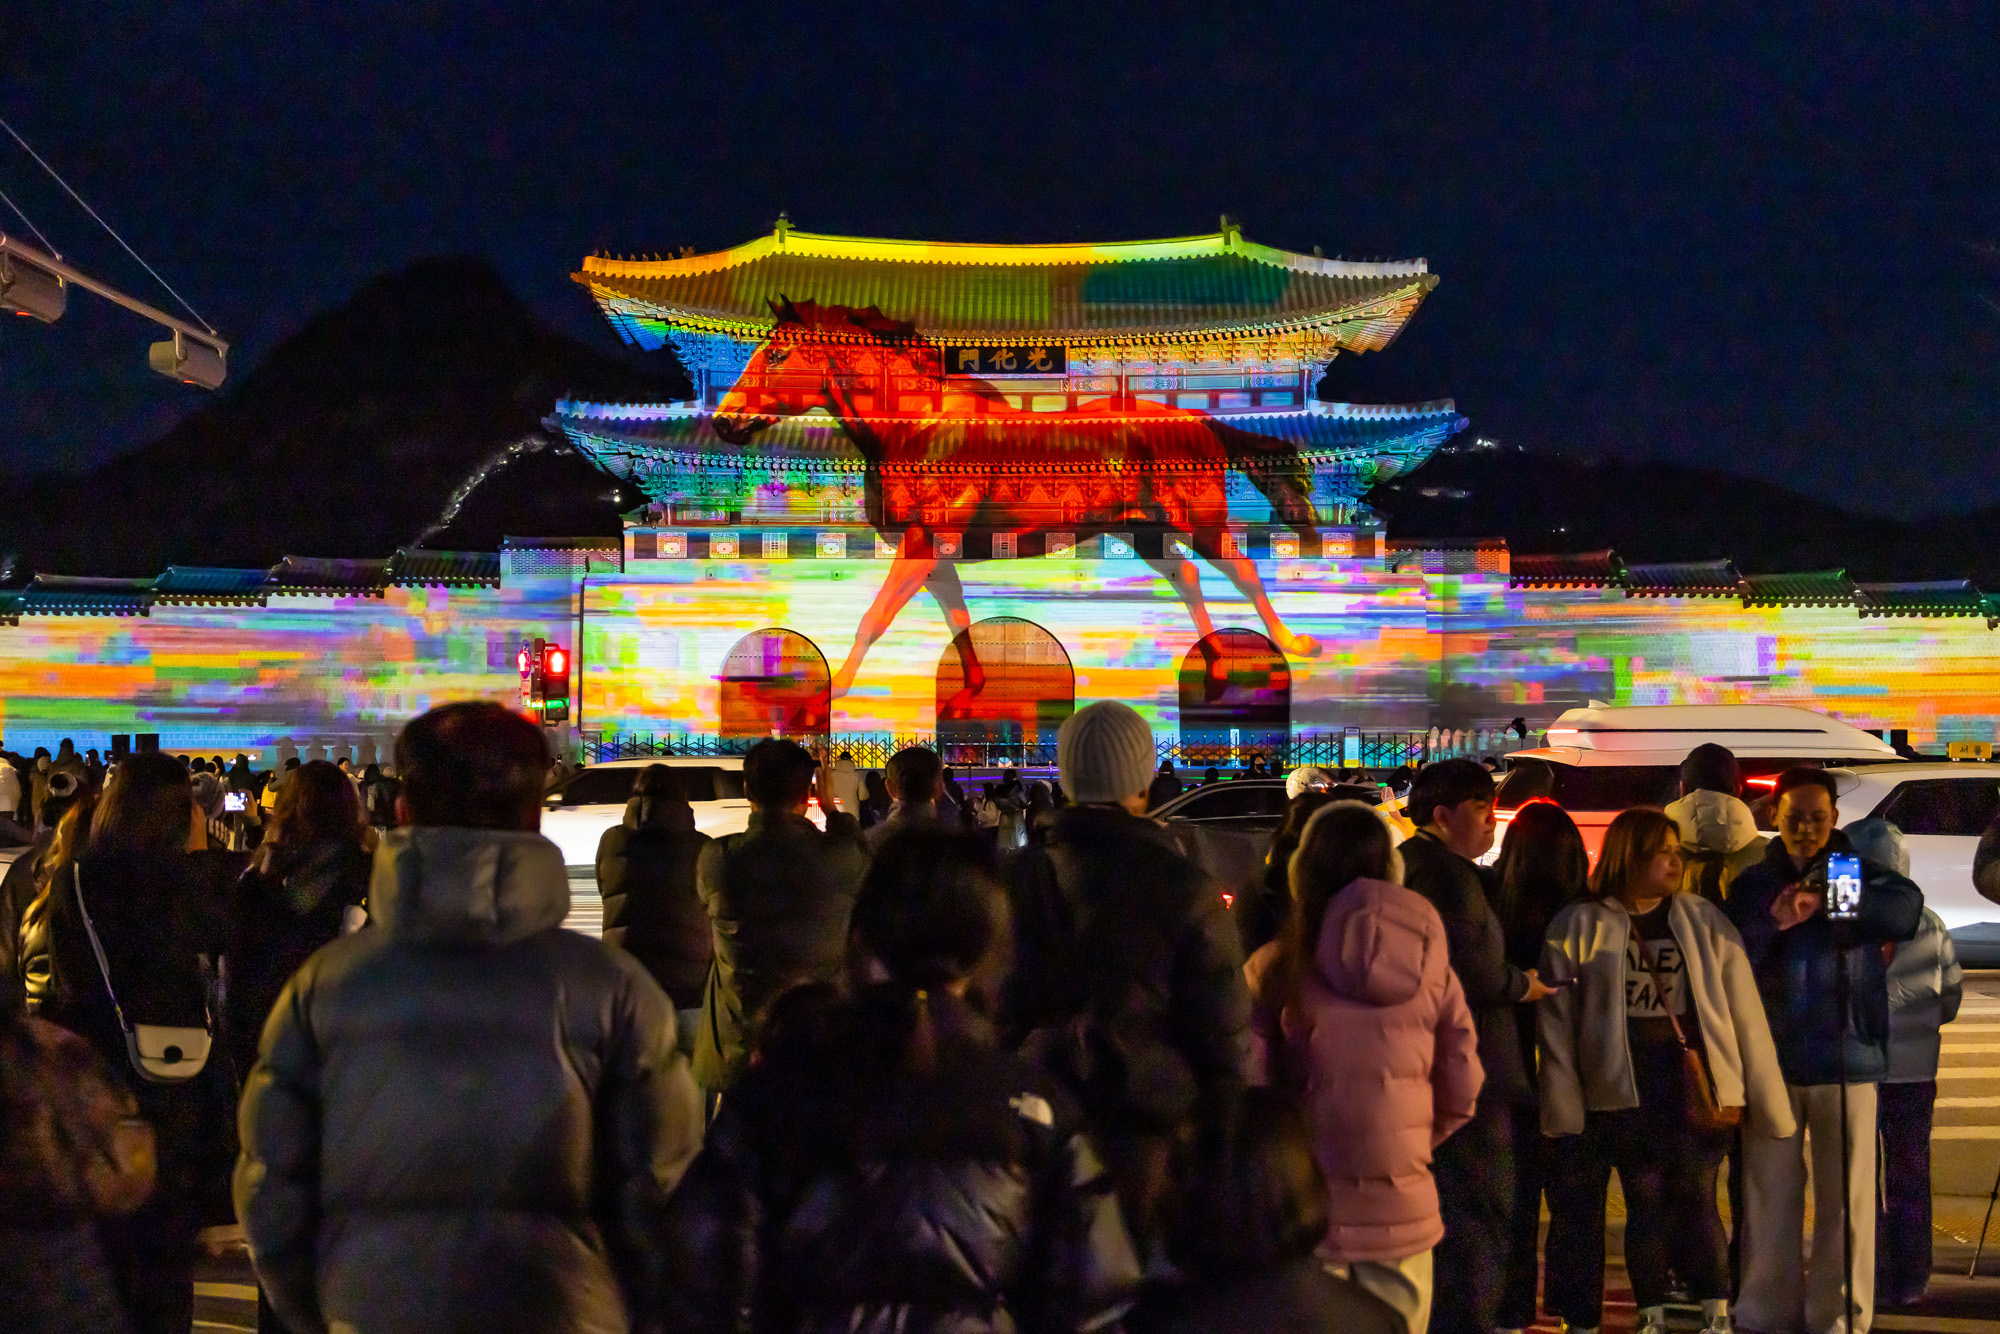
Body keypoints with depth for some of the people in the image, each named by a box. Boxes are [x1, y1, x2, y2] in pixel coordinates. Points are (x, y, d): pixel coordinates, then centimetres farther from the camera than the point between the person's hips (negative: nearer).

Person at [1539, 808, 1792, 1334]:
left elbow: (1745, 1013, 6)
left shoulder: (1704, 922, 7)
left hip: (1695, 1085, 1)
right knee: (1645, 1205, 4)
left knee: (1695, 1199, -1)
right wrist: (1564, 1107, -5)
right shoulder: (1579, 927, 2)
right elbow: (1557, 1023, 1)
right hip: (1622, 1092, -1)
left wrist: (1766, 1098, 3)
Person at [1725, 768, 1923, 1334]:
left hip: (1847, 1056, -1)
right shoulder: (1752, 883, 10)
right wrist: (1772, 922, -15)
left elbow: (1907, 908, -15)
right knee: (1770, 1196, 5)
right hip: (1771, 1058, 1)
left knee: (1846, 1199, 1)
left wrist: (1832, 900, -24)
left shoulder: (1861, 872, 5)